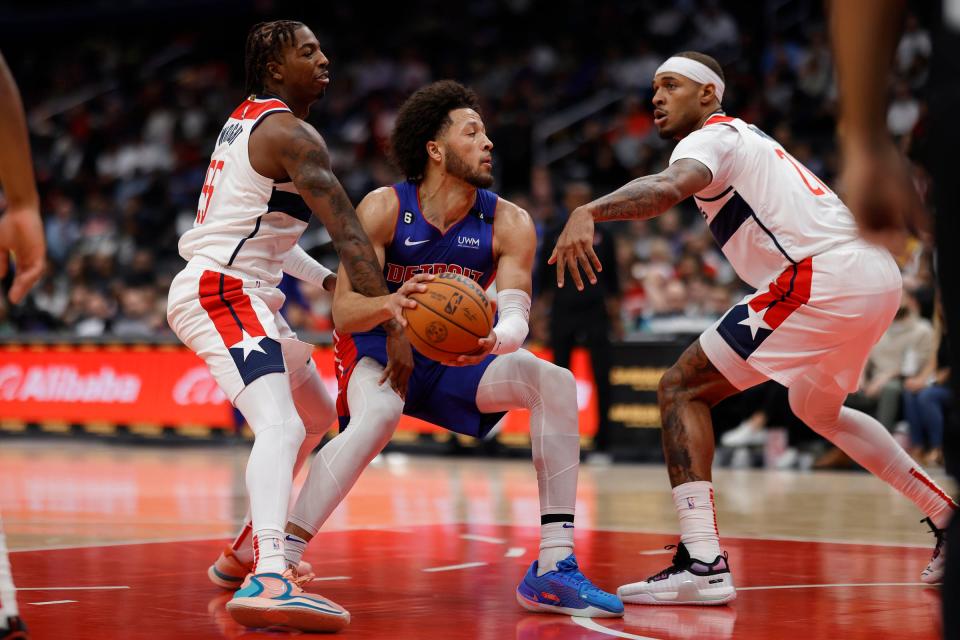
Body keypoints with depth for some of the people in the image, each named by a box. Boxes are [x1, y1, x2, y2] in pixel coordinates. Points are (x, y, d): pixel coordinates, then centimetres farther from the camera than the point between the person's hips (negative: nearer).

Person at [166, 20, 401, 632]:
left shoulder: (248, 120, 19)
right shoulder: (291, 133, -13)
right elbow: (349, 233, -18)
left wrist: (328, 280, 17)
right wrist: (393, 322, -21)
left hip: (243, 294, 11)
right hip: (222, 291, -11)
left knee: (318, 413, 26)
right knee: (282, 426, -29)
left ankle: (249, 551, 33)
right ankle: (268, 580, -48)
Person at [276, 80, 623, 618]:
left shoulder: (509, 224, -11)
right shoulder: (384, 209, -18)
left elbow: (516, 314, -21)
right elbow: (343, 312, -22)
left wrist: (494, 340, -46)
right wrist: (391, 303, -46)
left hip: (455, 357, 4)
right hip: (379, 351, -4)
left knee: (556, 383, -18)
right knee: (378, 416, -37)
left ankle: (555, 567, -18)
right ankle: (279, 564, -34)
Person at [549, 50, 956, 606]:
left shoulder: (710, 138, 0)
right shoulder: (749, 137, 29)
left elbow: (671, 186, -24)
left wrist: (588, 212, -38)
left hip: (823, 277, -10)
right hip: (879, 274, 10)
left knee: (682, 388, -5)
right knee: (817, 408, 34)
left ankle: (702, 564, -18)